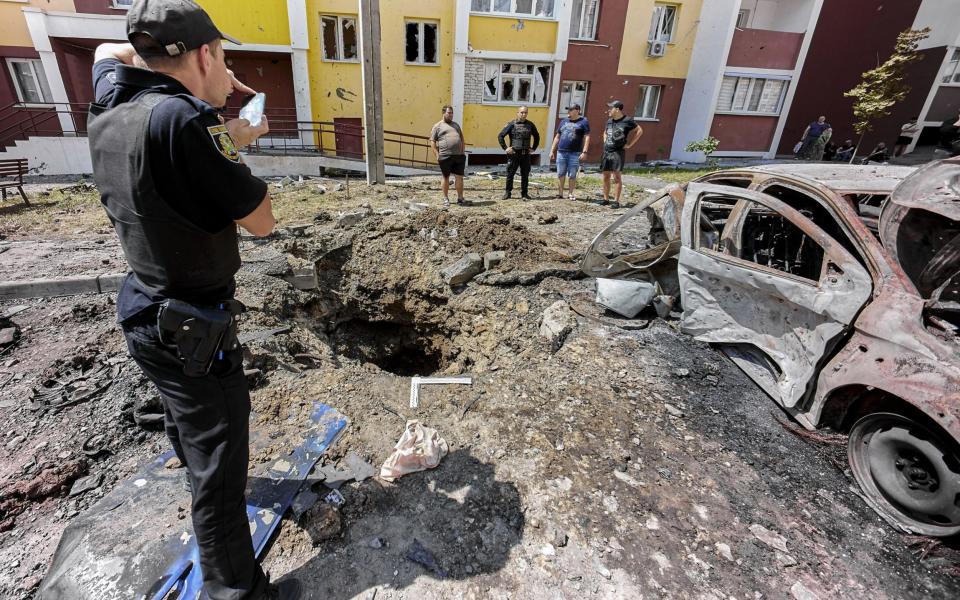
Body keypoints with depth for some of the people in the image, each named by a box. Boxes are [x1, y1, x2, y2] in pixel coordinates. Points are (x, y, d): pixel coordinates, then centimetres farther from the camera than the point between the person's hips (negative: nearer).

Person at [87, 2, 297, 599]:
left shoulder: (111, 111, 0)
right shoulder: (178, 121, -26)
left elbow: (110, 51, 23)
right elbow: (263, 220, -19)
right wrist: (232, 146, -5)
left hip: (148, 312, 9)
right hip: (193, 330, -9)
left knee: (186, 420, 33)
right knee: (220, 464, 4)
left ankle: (199, 478, 61)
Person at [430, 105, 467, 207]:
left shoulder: (456, 124, 20)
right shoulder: (438, 126, 5)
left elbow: (462, 139, 22)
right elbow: (432, 142, 1)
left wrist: (463, 152, 11)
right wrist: (437, 155, -7)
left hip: (459, 156, 4)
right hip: (445, 157, -3)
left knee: (459, 177, 2)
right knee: (446, 178, 6)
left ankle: (460, 198, 11)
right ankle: (446, 198, 16)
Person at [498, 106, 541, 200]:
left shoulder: (530, 124, 9)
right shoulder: (512, 124, -2)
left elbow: (537, 136, 23)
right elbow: (500, 136, -2)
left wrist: (533, 148, 14)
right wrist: (505, 148, -6)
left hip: (526, 154, 3)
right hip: (514, 154, -3)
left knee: (525, 175, 6)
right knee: (510, 174, 1)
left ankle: (524, 193, 15)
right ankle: (508, 192, 12)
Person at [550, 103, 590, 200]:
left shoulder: (583, 121, 2)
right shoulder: (563, 121, 15)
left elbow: (587, 137, -3)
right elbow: (557, 137, 18)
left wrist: (584, 152, -13)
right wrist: (552, 151, 13)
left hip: (575, 153, -4)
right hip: (561, 152, 4)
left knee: (572, 175, 1)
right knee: (560, 174, 4)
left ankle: (572, 194, 10)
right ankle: (560, 193, 12)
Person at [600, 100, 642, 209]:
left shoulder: (627, 121, -5)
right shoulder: (609, 121, 13)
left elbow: (639, 131, -1)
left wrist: (629, 144, -6)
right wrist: (605, 142, 15)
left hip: (618, 152, -6)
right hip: (606, 152, 6)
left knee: (617, 177, -7)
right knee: (605, 177, 7)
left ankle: (617, 201, -3)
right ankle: (606, 199, 15)